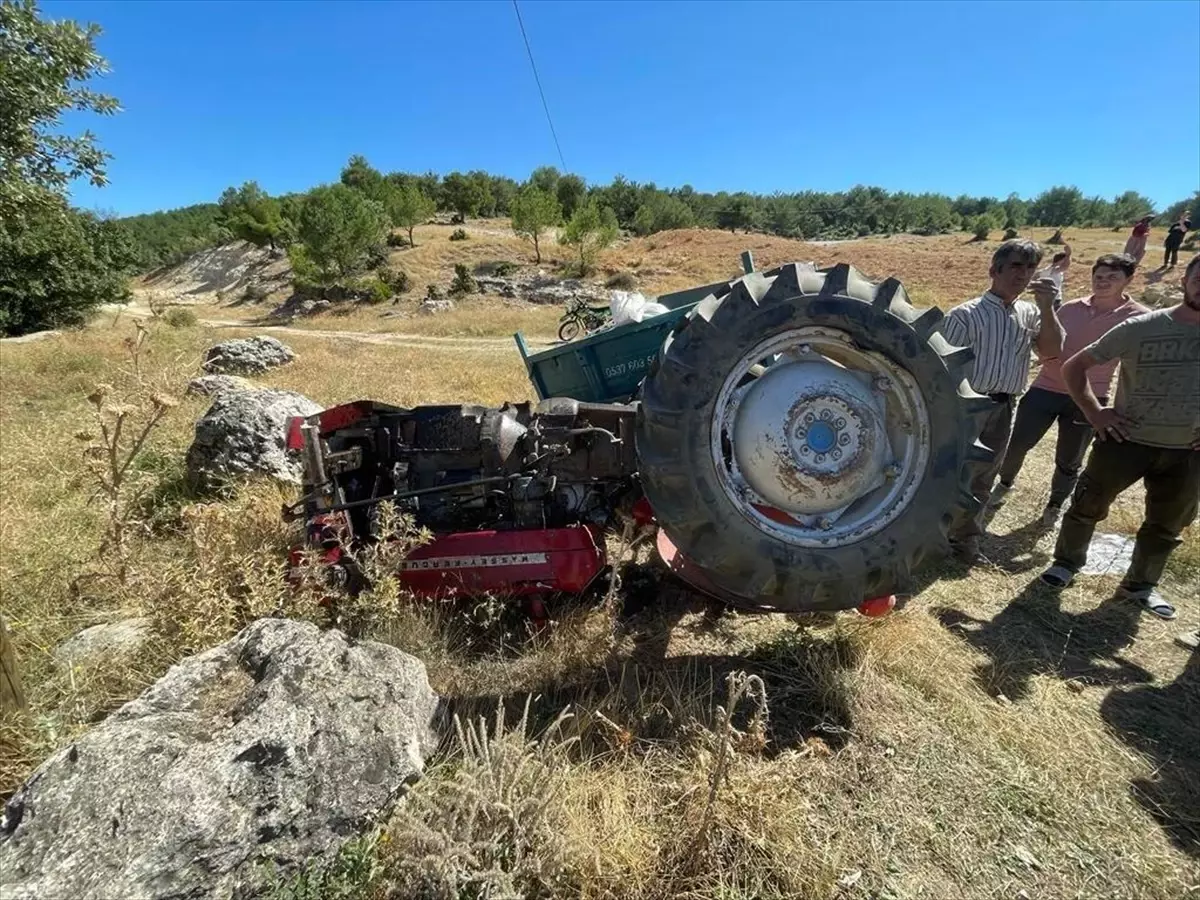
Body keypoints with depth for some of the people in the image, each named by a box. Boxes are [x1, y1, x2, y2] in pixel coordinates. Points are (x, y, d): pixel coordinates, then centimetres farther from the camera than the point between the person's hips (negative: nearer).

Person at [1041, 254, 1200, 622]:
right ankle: (1067, 563, 27)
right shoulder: (1140, 328, -10)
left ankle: (1140, 584, 33)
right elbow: (1073, 366, -5)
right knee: (1088, 505, 5)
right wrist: (1093, 410, -14)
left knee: (1167, 526, 15)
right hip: (1127, 440, -3)